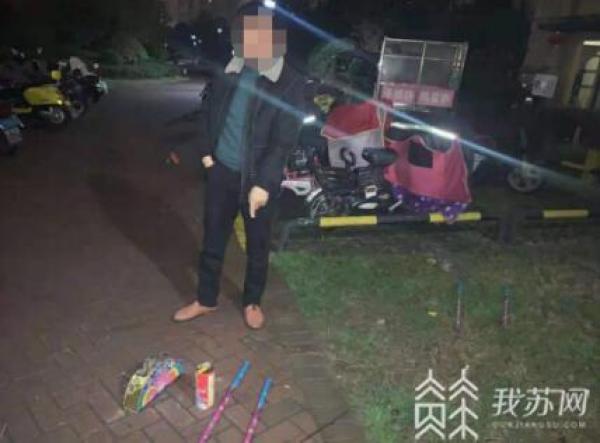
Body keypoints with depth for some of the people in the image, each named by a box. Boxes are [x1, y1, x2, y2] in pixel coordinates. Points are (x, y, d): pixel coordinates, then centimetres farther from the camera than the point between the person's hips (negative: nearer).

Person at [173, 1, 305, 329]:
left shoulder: (290, 83, -12)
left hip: (257, 177, -3)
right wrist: (207, 150, 8)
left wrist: (263, 184, -21)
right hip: (222, 170, 4)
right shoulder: (229, 71, 2)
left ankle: (252, 302, 33)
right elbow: (210, 111, 18)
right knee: (213, 239, 13)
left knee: (257, 245, 11)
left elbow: (284, 141, -15)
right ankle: (206, 300, 32)